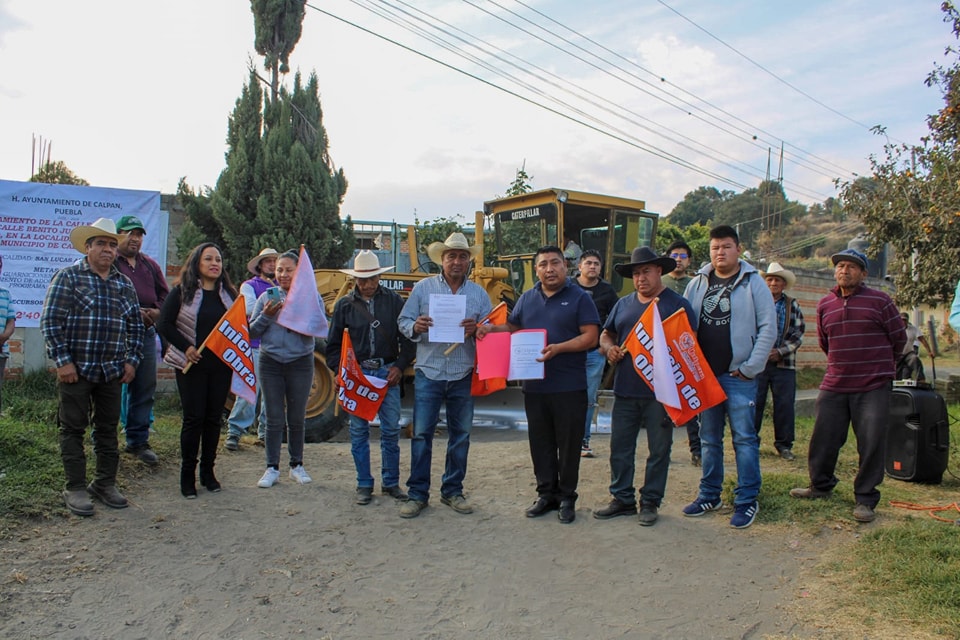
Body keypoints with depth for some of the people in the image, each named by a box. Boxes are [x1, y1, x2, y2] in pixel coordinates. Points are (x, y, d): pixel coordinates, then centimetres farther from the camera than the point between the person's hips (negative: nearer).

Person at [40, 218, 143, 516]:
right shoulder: (68, 276, -3)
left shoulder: (124, 284, 11)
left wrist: (132, 359, 6)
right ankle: (75, 488, 14)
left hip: (112, 371, 5)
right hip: (75, 369, -4)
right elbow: (51, 321, -9)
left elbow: (136, 325, 14)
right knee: (73, 429, 4)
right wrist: (62, 361, -14)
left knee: (108, 428, 11)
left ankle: (105, 483, 23)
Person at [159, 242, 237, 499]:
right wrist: (186, 347, -14)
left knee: (213, 418, 8)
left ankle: (208, 471, 20)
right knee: (194, 418, -1)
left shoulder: (228, 294, 10)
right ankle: (187, 475, 11)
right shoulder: (182, 292, -1)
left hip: (221, 365, 4)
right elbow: (165, 324, -4)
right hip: (192, 365, -3)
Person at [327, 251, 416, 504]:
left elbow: (408, 338, 5)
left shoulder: (394, 301, 3)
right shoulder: (345, 305, 4)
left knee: (391, 430, 4)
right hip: (357, 373, 1)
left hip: (387, 372, 0)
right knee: (359, 430, 6)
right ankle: (364, 485, 18)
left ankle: (391, 482, 18)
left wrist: (400, 366, -6)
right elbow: (333, 345, 8)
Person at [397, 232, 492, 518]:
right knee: (421, 433, -1)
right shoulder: (423, 288, 4)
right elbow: (403, 321, 5)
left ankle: (453, 491, 24)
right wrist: (415, 327, -18)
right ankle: (417, 494, 11)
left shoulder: (479, 293, 8)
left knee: (460, 435, 9)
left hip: (463, 376, 2)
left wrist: (476, 329, -17)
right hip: (429, 373, -2)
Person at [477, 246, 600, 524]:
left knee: (568, 444, 5)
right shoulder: (527, 298, 12)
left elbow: (590, 337, -9)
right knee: (540, 442, 11)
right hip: (534, 384, 4)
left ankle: (567, 497, 19)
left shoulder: (579, 298, -2)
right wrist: (491, 328, -1)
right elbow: (513, 327, 20)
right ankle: (546, 493, 25)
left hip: (569, 386, -4)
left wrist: (558, 348, -22)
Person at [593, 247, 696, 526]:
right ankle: (622, 498, 22)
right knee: (620, 448, 8)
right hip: (625, 390, 4)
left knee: (659, 450, 7)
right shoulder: (623, 304, 13)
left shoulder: (677, 304, -1)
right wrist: (609, 348, -1)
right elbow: (606, 334, 22)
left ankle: (650, 501, 21)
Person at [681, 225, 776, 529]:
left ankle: (747, 500, 10)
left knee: (744, 438, 0)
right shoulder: (698, 283, 8)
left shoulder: (753, 283, -2)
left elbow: (768, 328, -6)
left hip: (739, 376, -4)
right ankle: (709, 495, 23)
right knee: (709, 438, 12)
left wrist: (750, 368, -10)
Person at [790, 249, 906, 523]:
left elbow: (899, 338, 5)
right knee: (823, 439, 9)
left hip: (873, 387, -4)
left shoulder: (879, 301, -4)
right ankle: (821, 486, 29)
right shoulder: (824, 305, 8)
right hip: (834, 386, 4)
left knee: (871, 444, -2)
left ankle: (865, 499, 13)